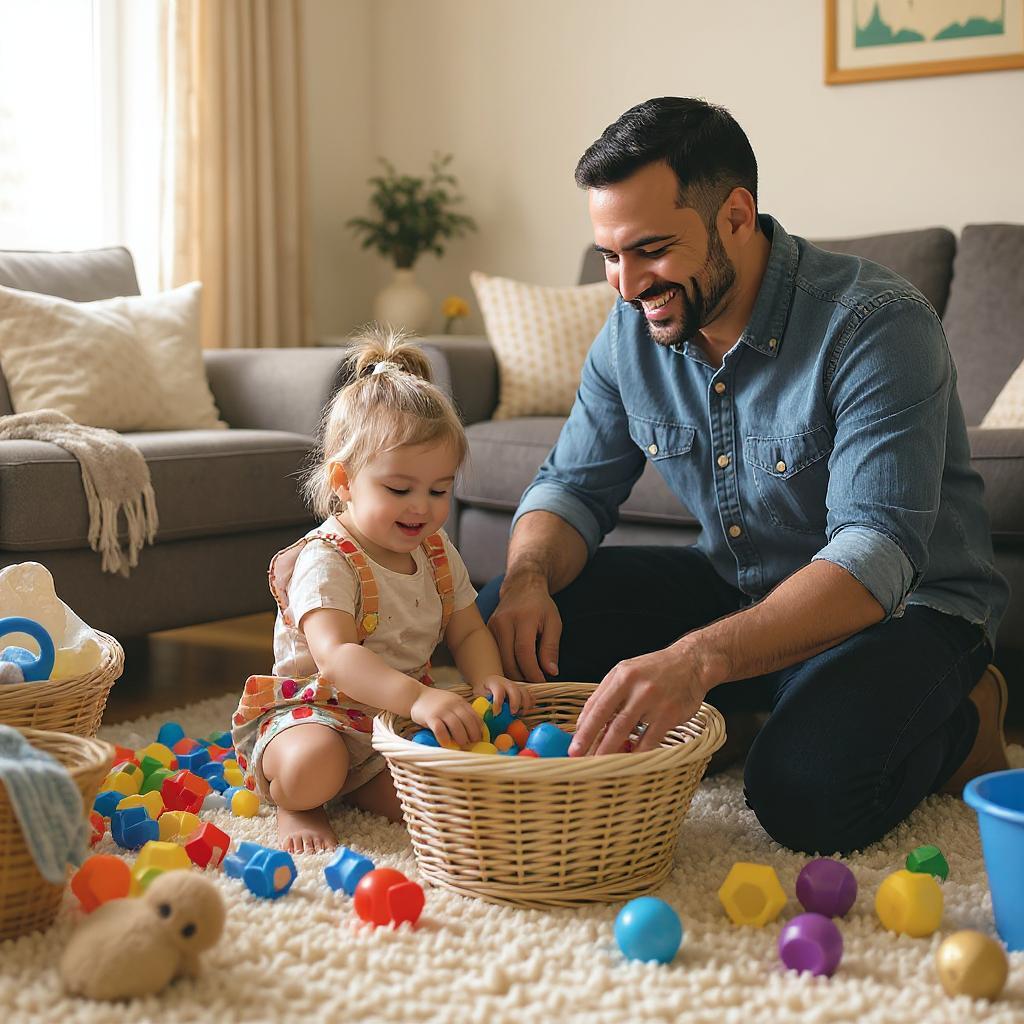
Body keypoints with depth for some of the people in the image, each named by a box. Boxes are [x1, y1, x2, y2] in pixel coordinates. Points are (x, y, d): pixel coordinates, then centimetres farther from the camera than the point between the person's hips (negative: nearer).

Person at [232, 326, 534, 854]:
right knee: (310, 767, -38)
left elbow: (467, 633, 8)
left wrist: (488, 679, -18)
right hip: (315, 711, -6)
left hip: (402, 714, 6)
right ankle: (295, 802, -1)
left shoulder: (438, 553, 4)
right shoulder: (326, 561, -20)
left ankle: (352, 786, 10)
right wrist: (417, 698, -50)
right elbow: (335, 656, -34)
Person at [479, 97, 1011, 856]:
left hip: (901, 606, -5)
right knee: (506, 620, -9)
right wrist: (529, 577, -23)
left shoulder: (876, 325, -26)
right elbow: (573, 486, 2)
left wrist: (701, 658, -50)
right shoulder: (634, 330, -5)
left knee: (807, 795, -33)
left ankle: (960, 721, 0)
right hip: (738, 590, 6)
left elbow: (874, 556, -35)